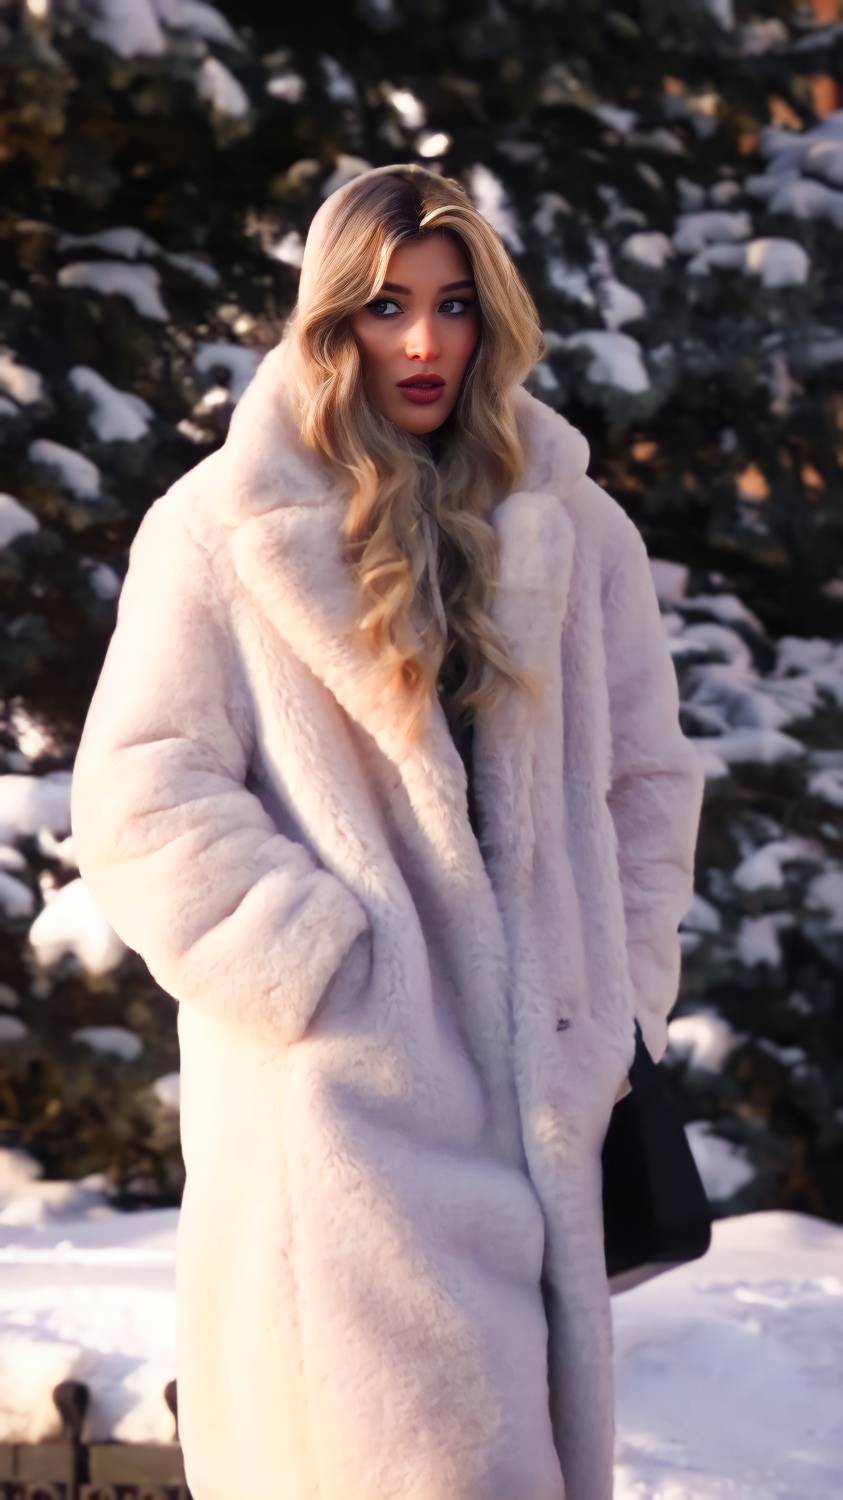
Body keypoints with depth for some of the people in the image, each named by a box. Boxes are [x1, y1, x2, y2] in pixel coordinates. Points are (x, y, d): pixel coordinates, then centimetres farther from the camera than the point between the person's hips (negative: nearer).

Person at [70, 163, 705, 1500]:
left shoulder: (574, 531, 12)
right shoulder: (221, 528, 0)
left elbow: (647, 781, 18)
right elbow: (142, 798, -4)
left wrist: (625, 1002, 9)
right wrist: (314, 973, -10)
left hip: (542, 1095, 4)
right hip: (339, 1103, -4)